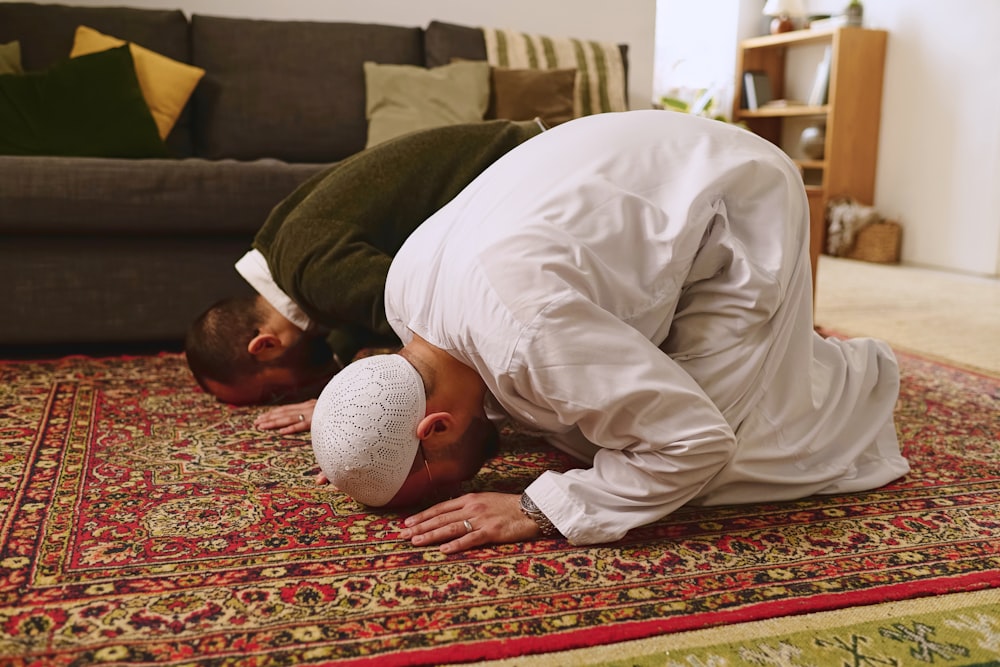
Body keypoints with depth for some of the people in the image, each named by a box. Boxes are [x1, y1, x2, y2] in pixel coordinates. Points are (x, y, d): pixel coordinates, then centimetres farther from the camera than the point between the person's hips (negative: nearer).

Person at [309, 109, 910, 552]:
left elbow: (697, 444, -36)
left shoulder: (524, 334, -42)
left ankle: (860, 375, 18)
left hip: (738, 202, -8)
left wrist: (538, 511, -33)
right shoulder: (403, 287, -13)